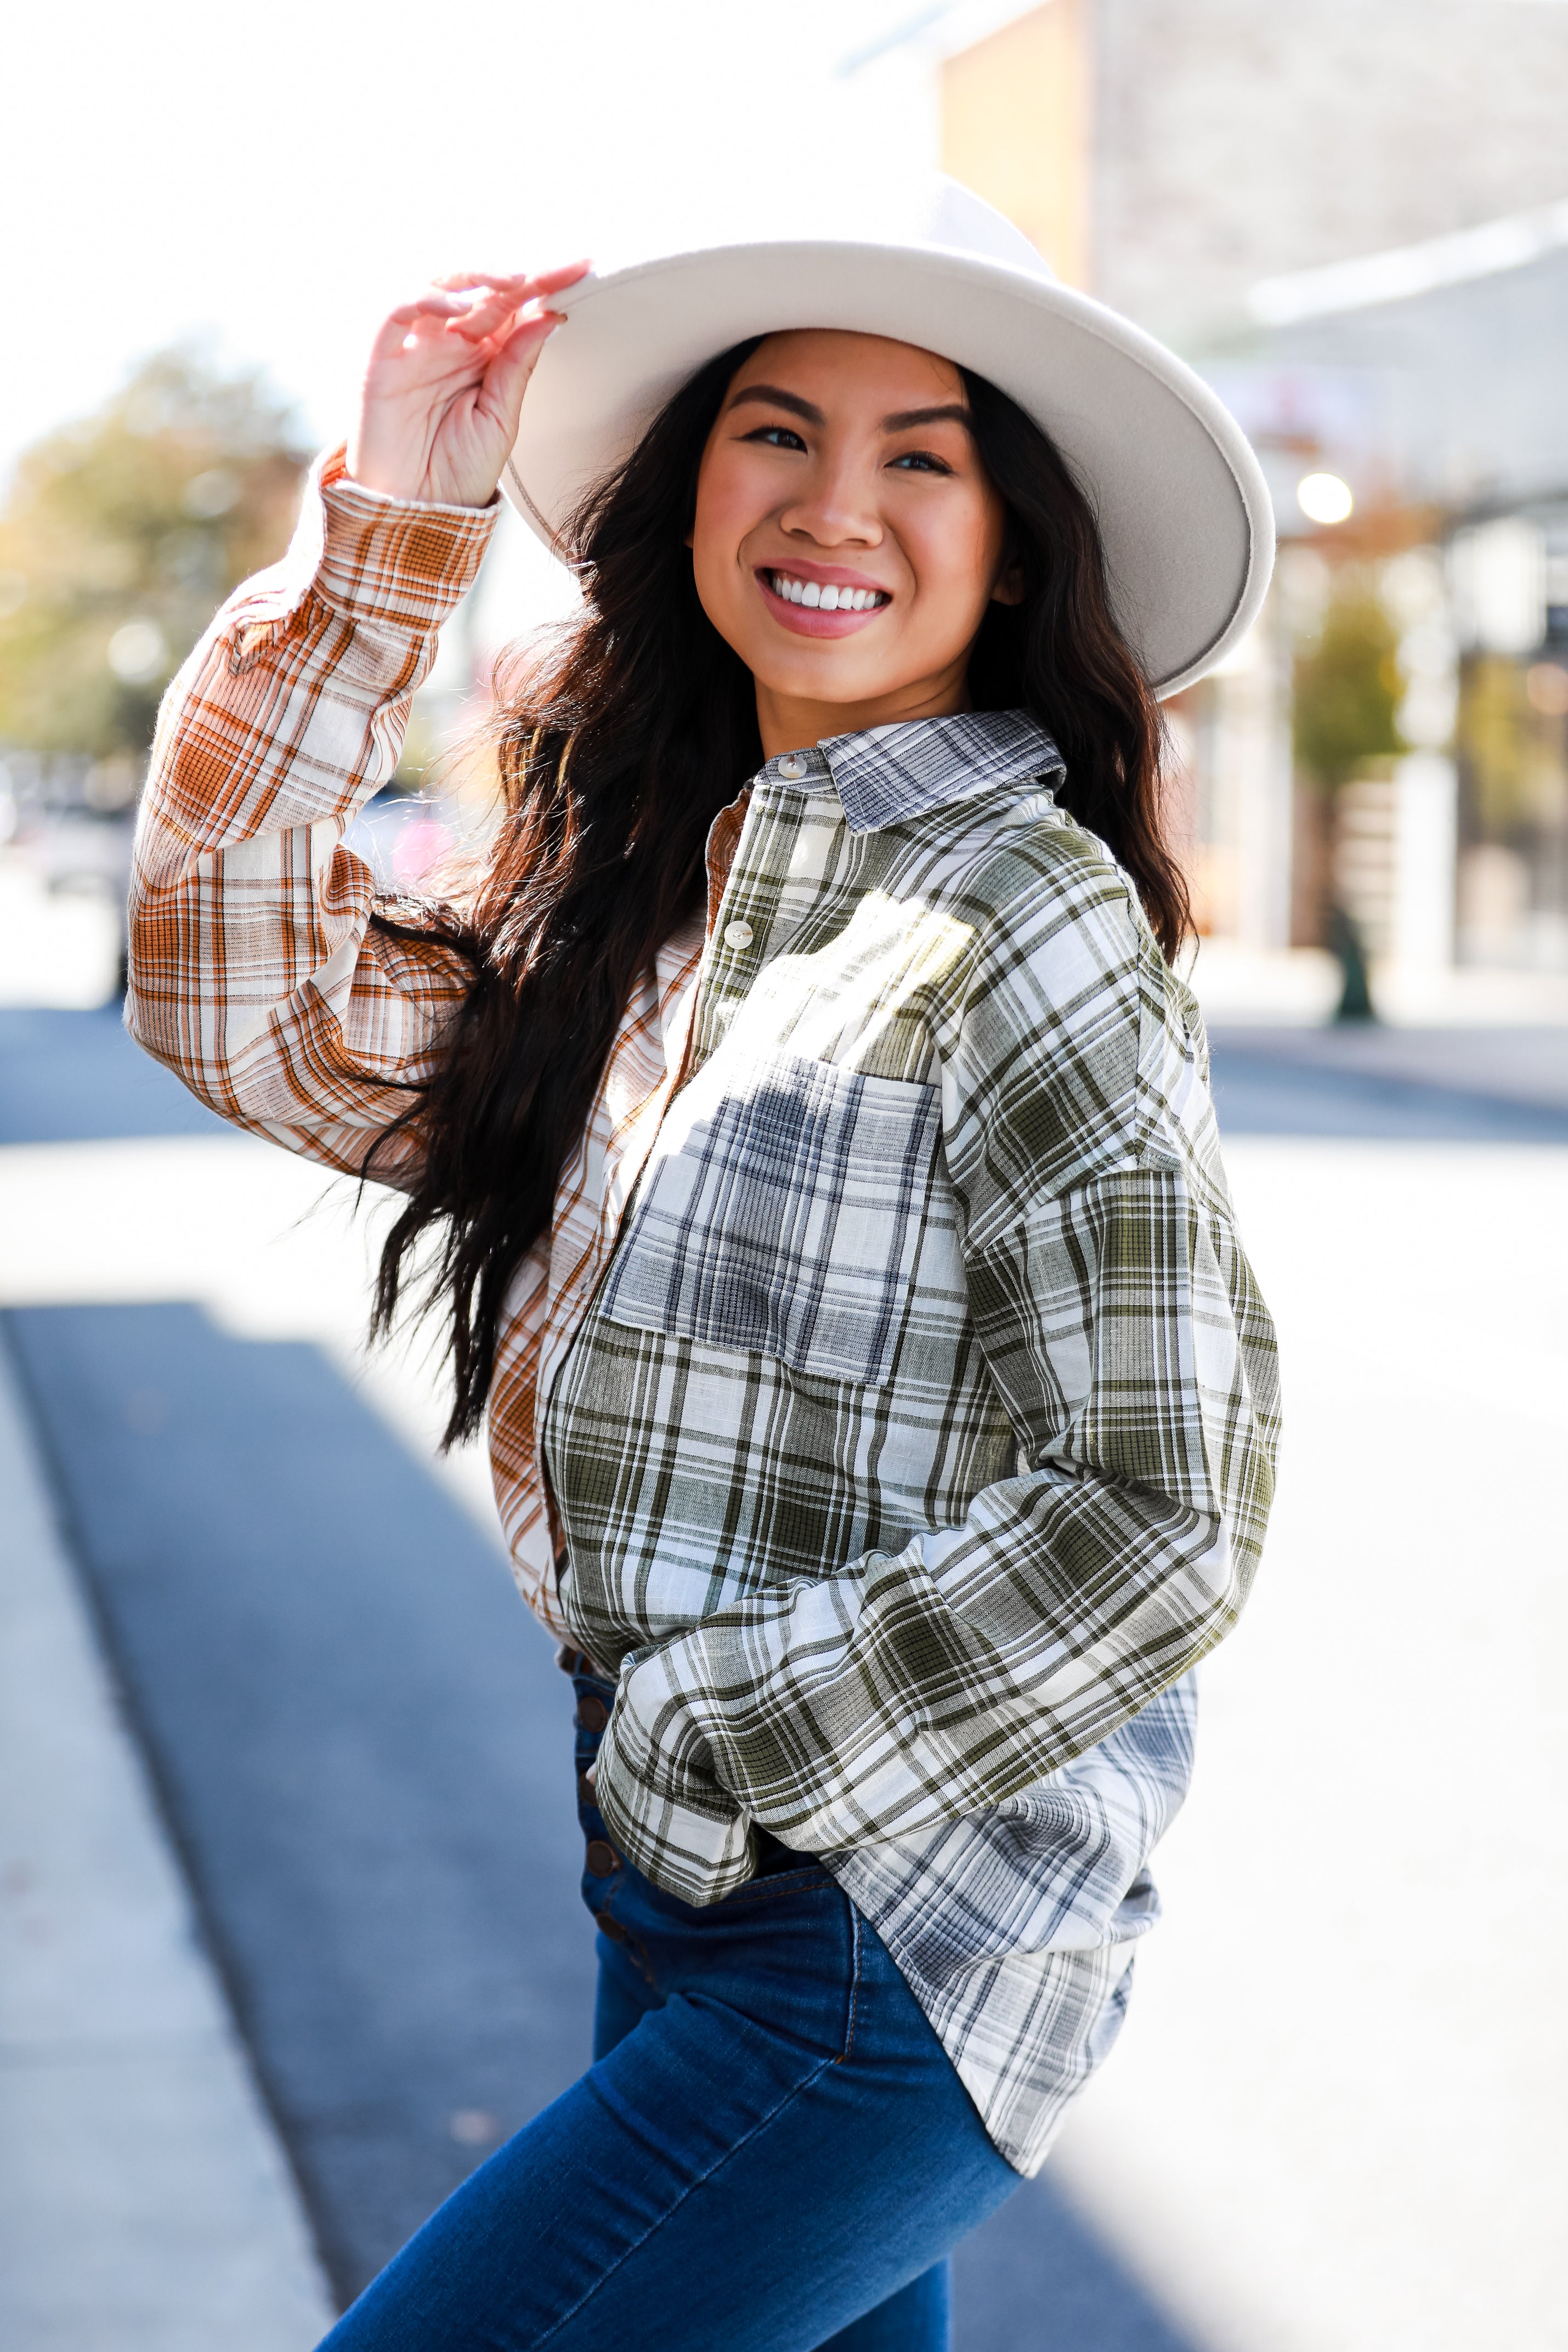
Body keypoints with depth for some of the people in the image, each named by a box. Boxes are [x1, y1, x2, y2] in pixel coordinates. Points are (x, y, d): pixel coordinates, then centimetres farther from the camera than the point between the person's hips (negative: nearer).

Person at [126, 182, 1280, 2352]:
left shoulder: (1027, 931, -16)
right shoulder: (659, 889, 7)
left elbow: (1156, 1517, -19)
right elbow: (258, 1009, 3)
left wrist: (707, 1739, -14)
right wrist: (387, 525, -2)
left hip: (879, 1957, -7)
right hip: (686, 1891, 7)